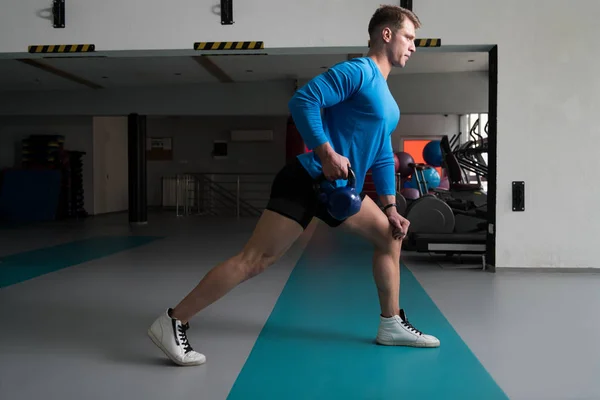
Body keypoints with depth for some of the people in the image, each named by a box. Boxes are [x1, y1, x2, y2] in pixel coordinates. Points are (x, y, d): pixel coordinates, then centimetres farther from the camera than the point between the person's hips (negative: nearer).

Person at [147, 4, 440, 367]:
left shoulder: (387, 99, 20)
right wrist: (327, 154, -26)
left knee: (390, 236, 14)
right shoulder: (358, 72, -9)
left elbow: (383, 157, 24)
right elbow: (303, 100, -21)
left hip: (340, 188, 10)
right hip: (308, 182, -10)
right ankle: (172, 323, -5)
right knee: (256, 259, -12)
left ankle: (391, 324, 24)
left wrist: (390, 208, 19)